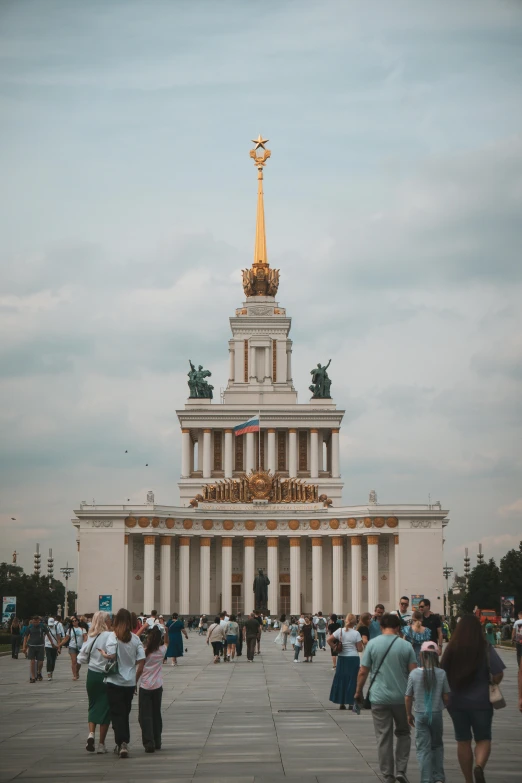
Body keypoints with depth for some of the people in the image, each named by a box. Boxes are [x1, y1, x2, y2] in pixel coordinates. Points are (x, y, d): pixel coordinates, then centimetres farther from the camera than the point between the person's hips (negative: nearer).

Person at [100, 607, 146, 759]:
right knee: (125, 713, 16)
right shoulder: (135, 638, 2)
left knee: (117, 714, 0)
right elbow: (142, 660, -2)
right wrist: (136, 678, 7)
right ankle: (124, 743, 20)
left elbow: (112, 655, -23)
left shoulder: (113, 636, -10)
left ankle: (122, 744, -12)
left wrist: (103, 654, -2)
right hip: (130, 683, 4)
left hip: (115, 681, -4)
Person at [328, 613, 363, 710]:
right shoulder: (356, 633, -9)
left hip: (342, 658, 3)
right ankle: (350, 703, 7)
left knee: (341, 679, 12)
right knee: (351, 680, 6)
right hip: (353, 658, -3)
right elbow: (360, 649, -9)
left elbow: (329, 640, -4)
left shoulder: (340, 631, -2)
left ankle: (341, 703, 15)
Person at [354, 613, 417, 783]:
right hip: (402, 697, 0)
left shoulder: (372, 644, -3)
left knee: (383, 738, 5)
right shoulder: (406, 646, -2)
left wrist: (358, 691, 10)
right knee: (403, 734, 16)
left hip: (379, 698, 0)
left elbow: (363, 671, -3)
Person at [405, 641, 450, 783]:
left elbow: (408, 698, -3)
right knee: (437, 746, 19)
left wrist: (409, 714, 11)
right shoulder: (441, 674, -9)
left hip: (420, 714, -1)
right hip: (436, 713, 1)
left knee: (423, 748, 4)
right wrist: (444, 705, 19)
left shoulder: (414, 674, -9)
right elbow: (446, 697, -4)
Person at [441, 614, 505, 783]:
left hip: (456, 701, 2)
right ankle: (479, 766, -17)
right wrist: (493, 683, 8)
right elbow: (498, 675, -14)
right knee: (483, 739, 11)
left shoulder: (451, 648, -5)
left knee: (463, 741, 15)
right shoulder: (485, 648, -11)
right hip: (481, 701, -2)